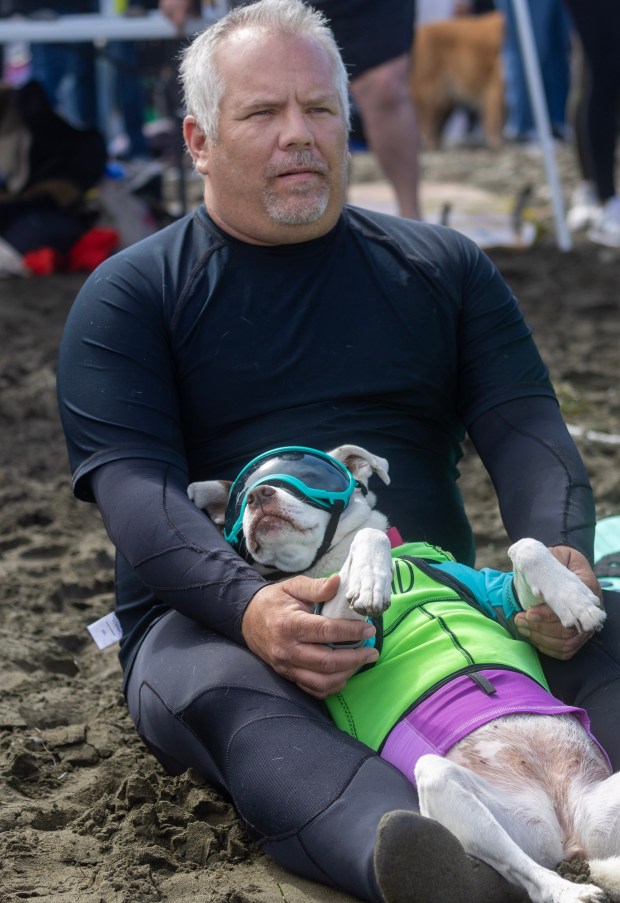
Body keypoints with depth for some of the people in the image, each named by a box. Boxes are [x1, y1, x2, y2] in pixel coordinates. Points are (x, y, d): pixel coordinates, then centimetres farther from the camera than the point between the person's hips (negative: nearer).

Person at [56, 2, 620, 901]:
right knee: (224, 692, -37)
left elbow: (525, 426, 5)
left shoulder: (444, 268, 17)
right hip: (218, 615, -2)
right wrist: (248, 605, -30)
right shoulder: (130, 296, 7)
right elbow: (134, 488, -7)